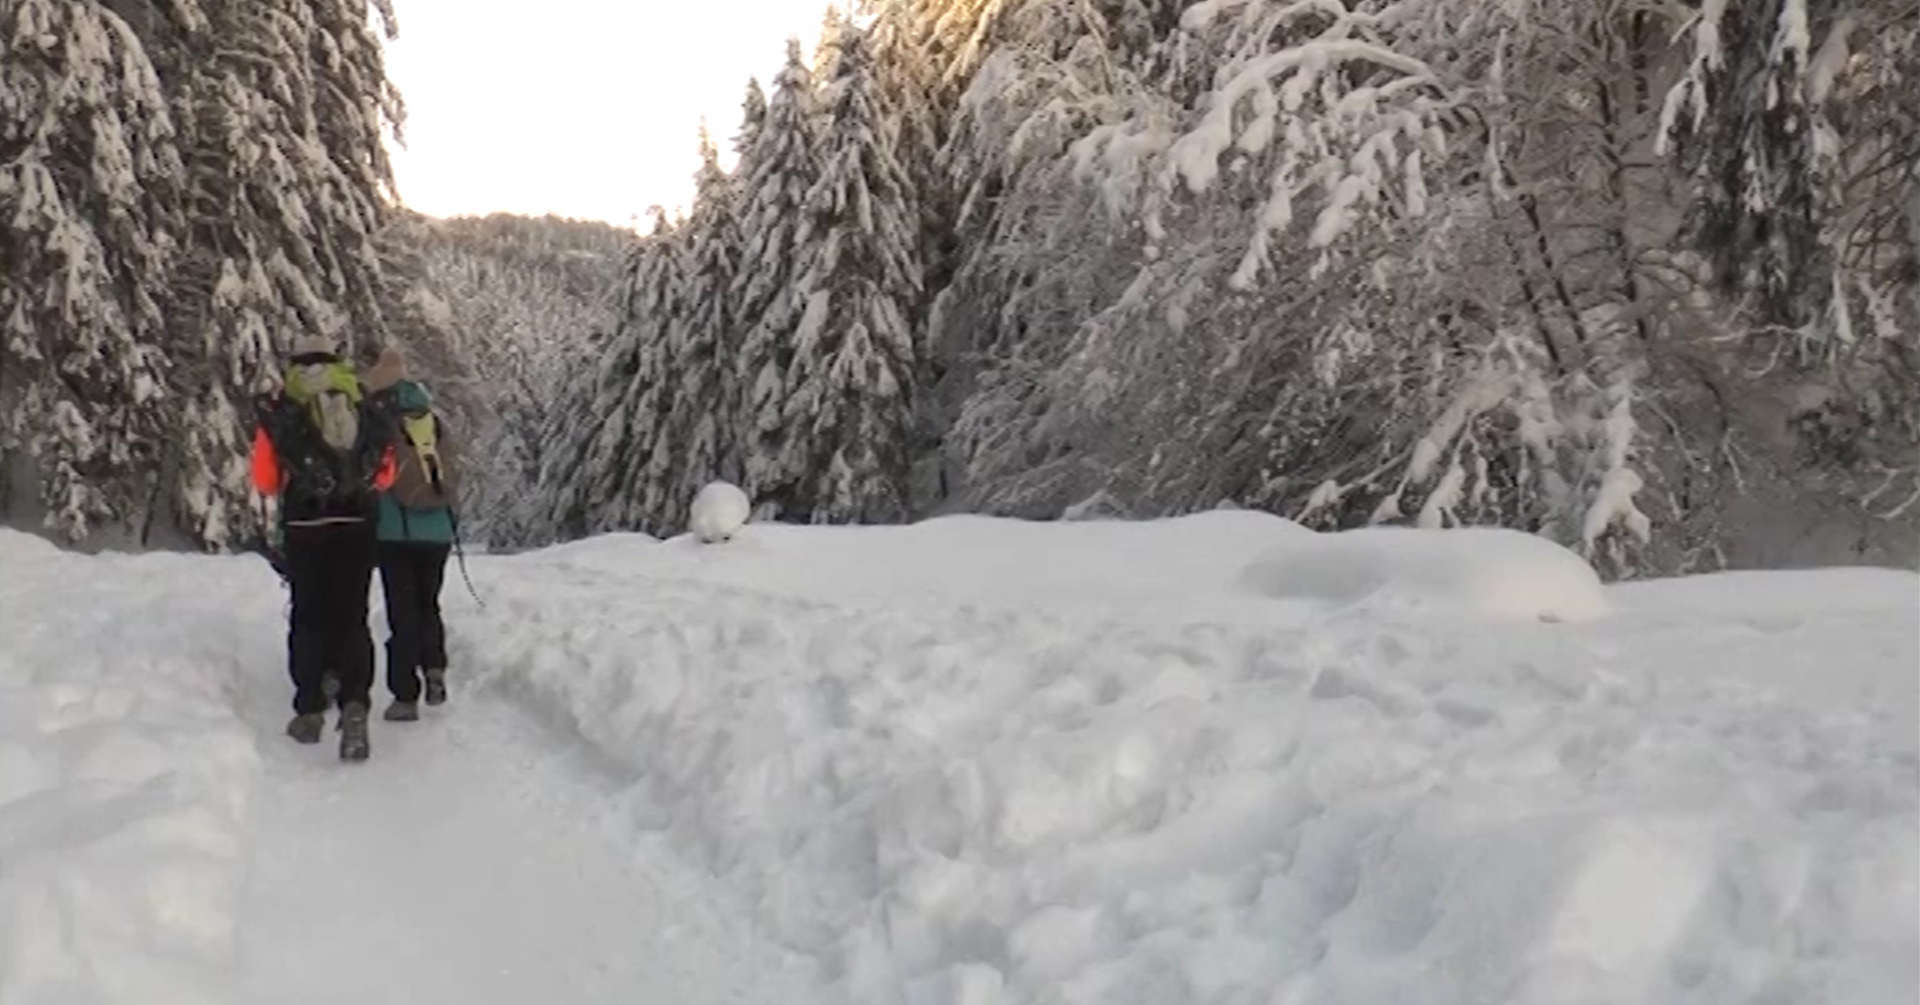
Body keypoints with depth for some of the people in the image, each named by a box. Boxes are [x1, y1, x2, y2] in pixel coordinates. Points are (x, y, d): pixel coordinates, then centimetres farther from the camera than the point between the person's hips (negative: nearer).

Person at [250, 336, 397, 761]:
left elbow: (265, 481, 2)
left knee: (308, 618, 11)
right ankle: (354, 704, -13)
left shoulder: (279, 410, 1)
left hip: (304, 526, -1)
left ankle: (310, 711, 14)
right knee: (352, 618, 4)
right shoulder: (365, 409, 6)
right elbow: (385, 476, 7)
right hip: (357, 526, 1)